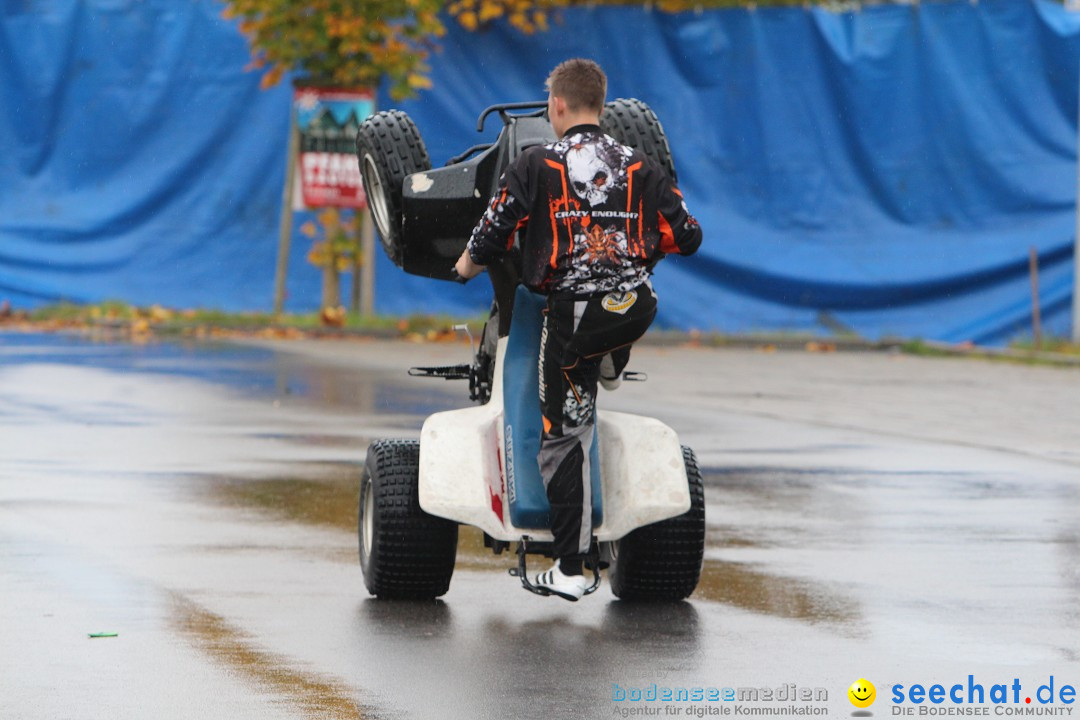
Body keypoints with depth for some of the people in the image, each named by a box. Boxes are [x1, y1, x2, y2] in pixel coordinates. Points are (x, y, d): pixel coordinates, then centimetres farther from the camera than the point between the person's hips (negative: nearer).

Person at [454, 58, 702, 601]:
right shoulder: (637, 166, 9)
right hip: (638, 306, 3)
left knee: (564, 435, 4)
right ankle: (612, 368, 59)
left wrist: (467, 266, 23)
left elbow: (491, 238, 0)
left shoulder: (536, 166, -1)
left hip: (575, 313, -3)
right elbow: (687, 237, 12)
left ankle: (569, 570, 2)